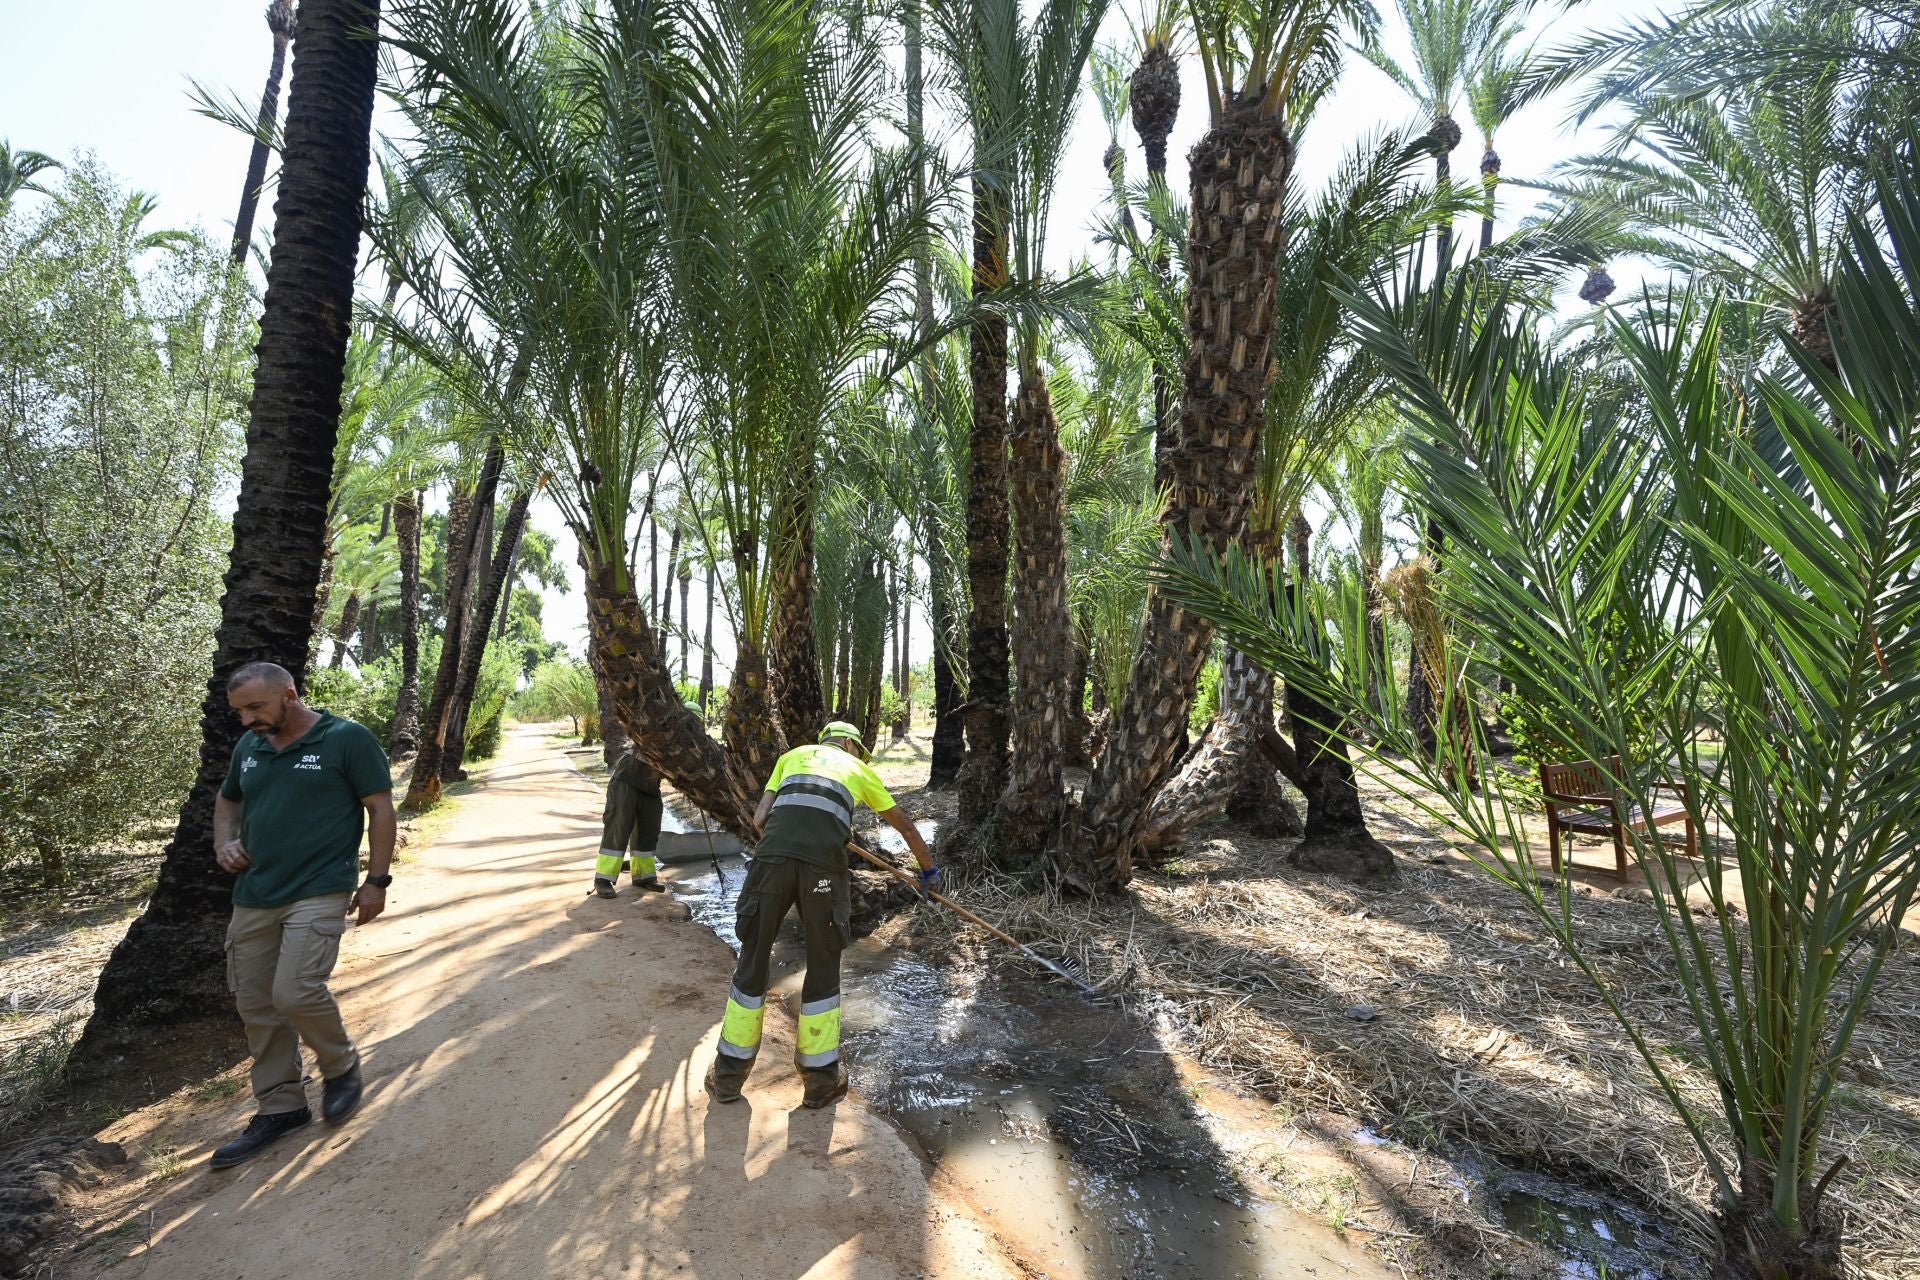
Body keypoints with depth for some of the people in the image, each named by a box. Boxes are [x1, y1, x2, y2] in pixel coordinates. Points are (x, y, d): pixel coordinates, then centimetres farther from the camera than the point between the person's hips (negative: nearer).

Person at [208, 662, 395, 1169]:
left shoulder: (348, 739, -9)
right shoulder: (248, 746, 9)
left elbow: (380, 807, -8)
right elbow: (227, 799, 26)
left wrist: (377, 880, -9)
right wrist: (224, 842, 5)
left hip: (319, 893, -7)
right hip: (253, 896, 7)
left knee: (295, 993, -17)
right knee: (256, 1007, 11)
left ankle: (341, 1065, 12)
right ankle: (280, 1107, 28)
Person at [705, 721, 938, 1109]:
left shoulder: (793, 755, 31)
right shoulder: (860, 769, 28)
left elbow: (759, 819, 22)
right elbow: (905, 826, 37)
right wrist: (929, 870, 50)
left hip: (772, 857, 1)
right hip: (823, 864, -1)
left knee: (752, 961, 16)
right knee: (823, 967, 16)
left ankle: (728, 1075, 28)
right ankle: (821, 1077, 27)